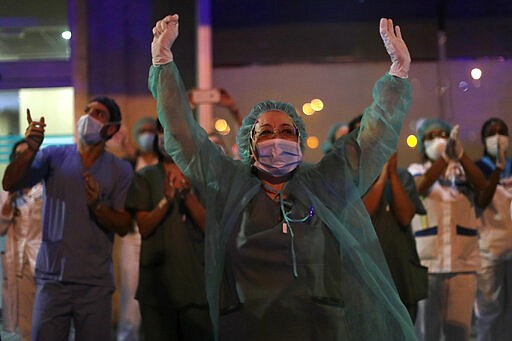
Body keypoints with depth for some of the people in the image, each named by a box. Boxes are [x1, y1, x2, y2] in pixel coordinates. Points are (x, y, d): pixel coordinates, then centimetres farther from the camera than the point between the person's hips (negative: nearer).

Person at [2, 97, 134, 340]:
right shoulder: (55, 156, 7)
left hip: (95, 283, 0)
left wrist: (97, 206, -17)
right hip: (52, 277, 0)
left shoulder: (121, 170, 6)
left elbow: (124, 226, 1)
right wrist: (30, 151, -19)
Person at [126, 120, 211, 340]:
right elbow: (144, 227, -2)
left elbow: (208, 225, -2)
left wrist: (187, 194, -16)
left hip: (196, 282, 0)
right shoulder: (145, 178, 7)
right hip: (157, 284, 0)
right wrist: (166, 200, -18)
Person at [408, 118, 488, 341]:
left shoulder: (463, 171, 7)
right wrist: (444, 157, -32)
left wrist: (460, 154, -30)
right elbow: (420, 187, -18)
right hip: (426, 264, -1)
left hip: (463, 264, 1)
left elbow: (482, 185, -14)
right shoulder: (416, 170, 5)